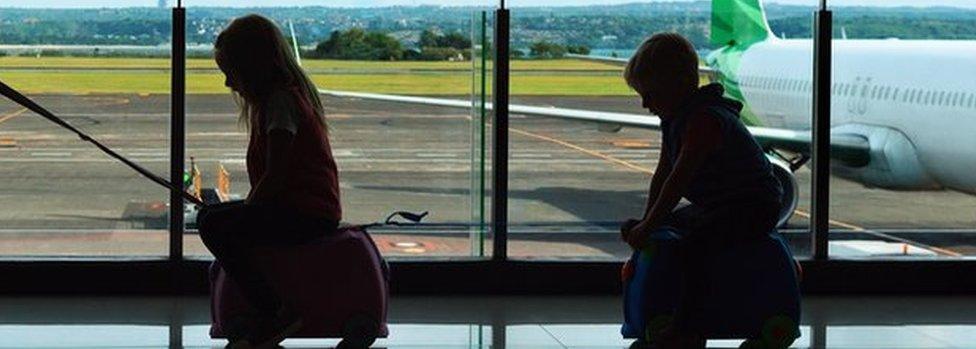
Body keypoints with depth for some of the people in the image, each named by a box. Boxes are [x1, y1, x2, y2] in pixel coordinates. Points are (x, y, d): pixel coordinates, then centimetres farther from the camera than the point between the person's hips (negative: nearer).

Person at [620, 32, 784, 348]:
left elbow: (679, 179, -29)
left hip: (754, 207, -11)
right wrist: (644, 222, 7)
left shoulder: (704, 121, -24)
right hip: (713, 206, 11)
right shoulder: (673, 120, 8)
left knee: (694, 243, -34)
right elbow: (662, 175, 13)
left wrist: (648, 226, -27)